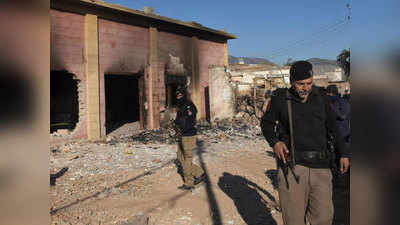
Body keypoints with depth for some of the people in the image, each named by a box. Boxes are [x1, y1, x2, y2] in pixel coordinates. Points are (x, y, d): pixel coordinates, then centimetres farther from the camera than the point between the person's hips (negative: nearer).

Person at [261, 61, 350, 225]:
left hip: (320, 167, 3)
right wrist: (274, 142, -8)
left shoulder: (319, 95, 7)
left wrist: (344, 153, 14)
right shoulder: (280, 99, -2)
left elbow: (333, 126, 16)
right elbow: (267, 123, 10)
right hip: (292, 166, -2)